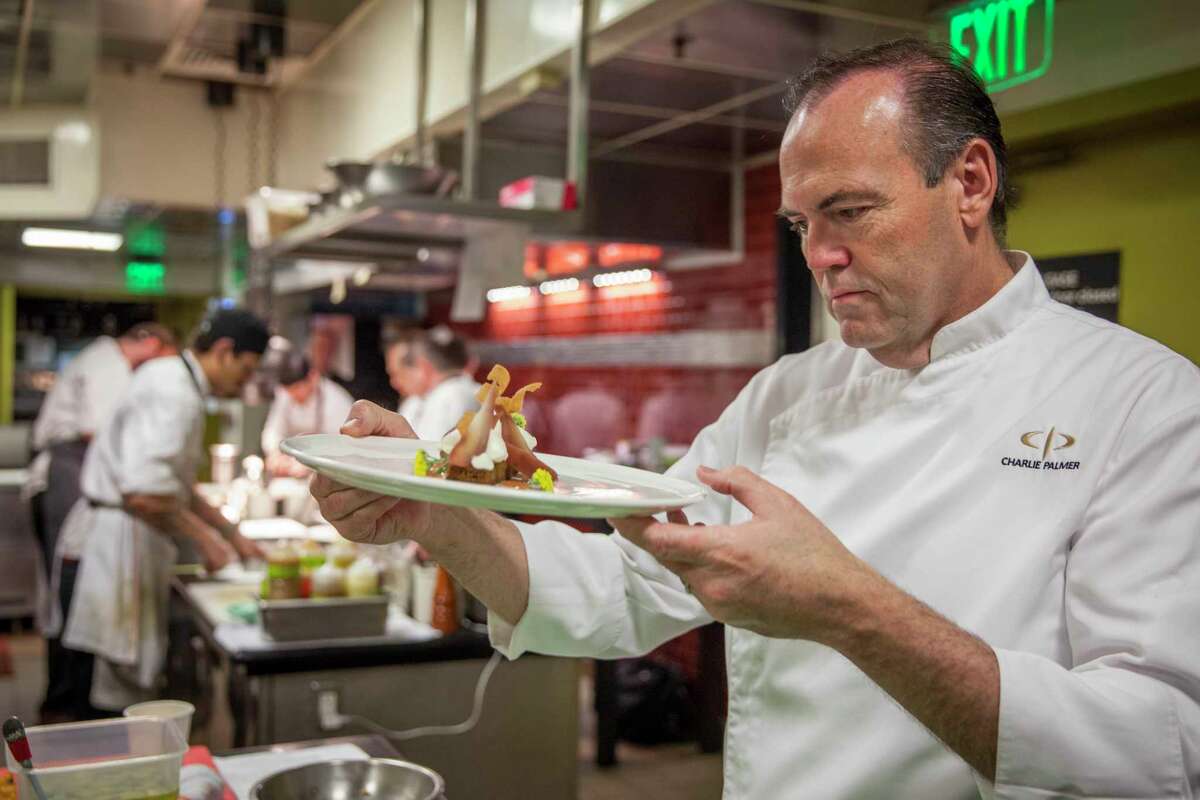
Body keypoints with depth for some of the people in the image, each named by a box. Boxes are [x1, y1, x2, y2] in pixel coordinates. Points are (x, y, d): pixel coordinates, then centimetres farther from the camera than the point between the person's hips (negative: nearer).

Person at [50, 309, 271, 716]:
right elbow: (143, 492, -29)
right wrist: (204, 540, -15)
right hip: (112, 549, -10)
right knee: (105, 700, -2)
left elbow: (176, 487, 25)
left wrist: (233, 536, 22)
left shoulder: (172, 381, 16)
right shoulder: (175, 393, -17)